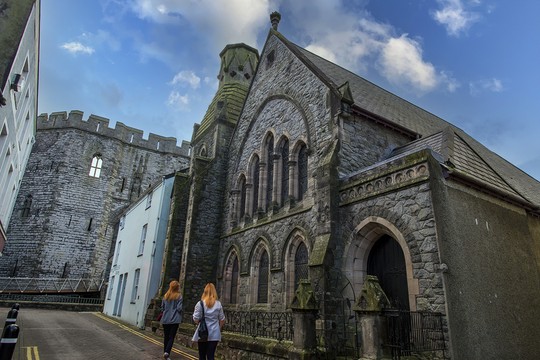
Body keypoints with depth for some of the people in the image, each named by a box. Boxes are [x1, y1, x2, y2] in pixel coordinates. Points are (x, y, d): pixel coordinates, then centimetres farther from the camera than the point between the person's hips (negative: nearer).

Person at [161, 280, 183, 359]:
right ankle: (167, 352, -17)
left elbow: (162, 307, 8)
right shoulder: (179, 296, -8)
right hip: (175, 320, -4)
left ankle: (165, 352, 20)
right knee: (171, 337, -1)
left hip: (165, 319, 4)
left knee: (166, 337, 14)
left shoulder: (165, 296, 4)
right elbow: (179, 308, -12)